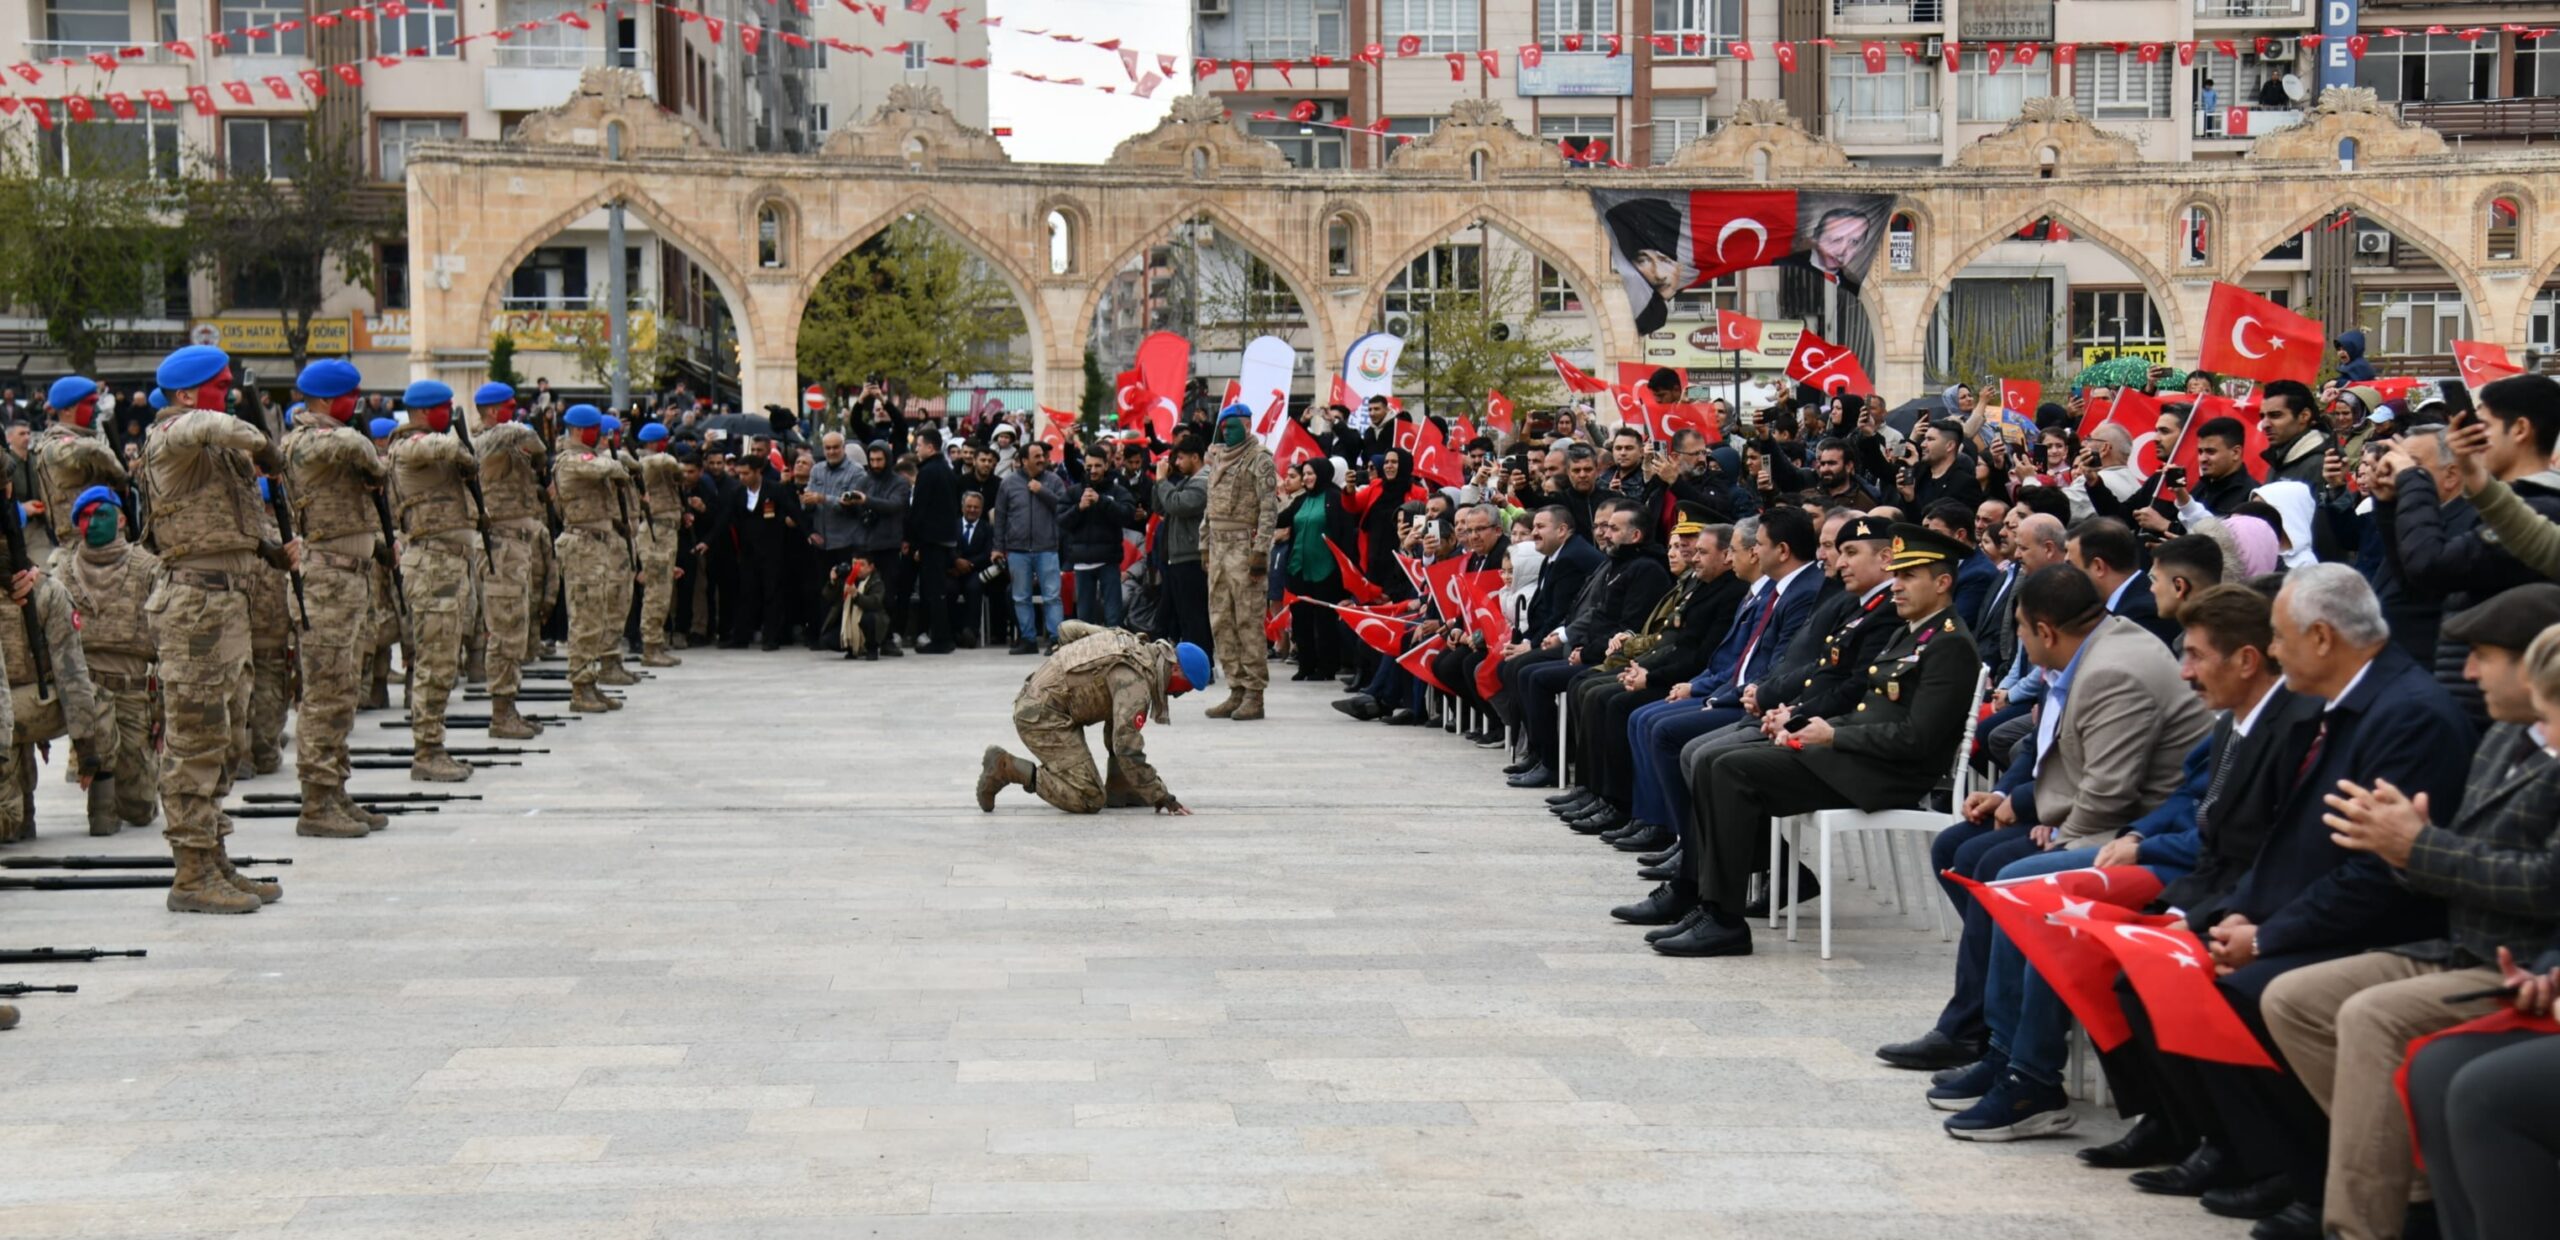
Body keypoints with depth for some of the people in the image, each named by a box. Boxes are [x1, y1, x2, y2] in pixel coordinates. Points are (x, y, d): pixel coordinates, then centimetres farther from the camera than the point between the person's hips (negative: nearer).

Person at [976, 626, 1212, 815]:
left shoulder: (1139, 651, 10)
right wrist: (1162, 799, -19)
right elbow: (1128, 750, -26)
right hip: (1041, 715, -11)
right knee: (1089, 799, -14)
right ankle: (1005, 768, -9)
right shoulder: (1134, 679, -22)